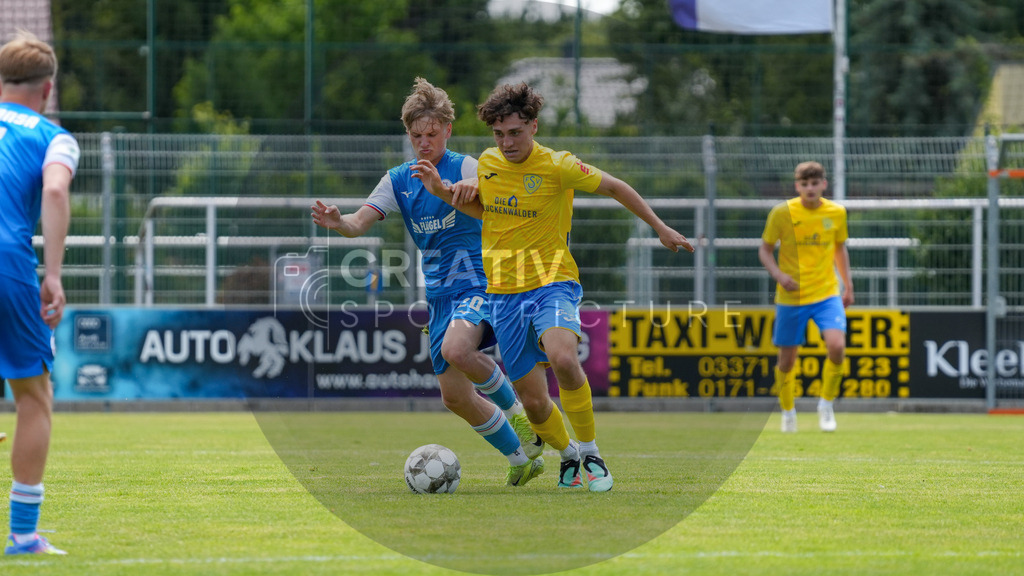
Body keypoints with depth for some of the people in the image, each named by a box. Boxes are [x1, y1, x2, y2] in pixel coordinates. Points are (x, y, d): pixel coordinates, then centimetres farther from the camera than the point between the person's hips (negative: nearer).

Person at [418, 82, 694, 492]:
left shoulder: (557, 166, -10)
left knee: (563, 358, -34)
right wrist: (443, 193, 6)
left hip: (552, 282, -4)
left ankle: (590, 451, -15)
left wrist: (660, 228, 8)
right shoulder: (487, 163, 4)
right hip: (504, 292, 4)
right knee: (533, 402, 0)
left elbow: (614, 187, 3)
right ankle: (567, 454, 32)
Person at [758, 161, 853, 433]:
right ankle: (788, 411, 30)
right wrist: (779, 275, -17)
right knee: (787, 359, 6)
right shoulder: (782, 213, -8)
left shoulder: (837, 213, 1)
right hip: (791, 296, -1)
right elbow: (765, 250, 0)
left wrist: (848, 285, 15)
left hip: (827, 293, 1)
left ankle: (826, 405, 1)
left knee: (837, 346, -20)